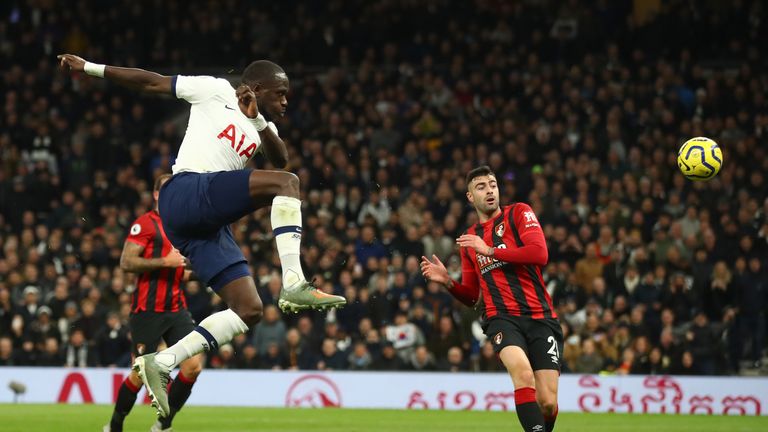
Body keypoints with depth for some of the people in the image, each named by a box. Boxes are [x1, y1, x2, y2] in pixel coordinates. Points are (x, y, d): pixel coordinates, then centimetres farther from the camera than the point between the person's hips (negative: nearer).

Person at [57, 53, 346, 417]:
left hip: (209, 223, 8)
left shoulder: (259, 125, 26)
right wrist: (90, 68, 7)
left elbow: (280, 159, 10)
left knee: (249, 310, 1)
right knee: (287, 182, -23)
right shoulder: (216, 91, 7)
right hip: (187, 192, -8)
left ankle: (159, 364, 1)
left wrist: (261, 123, -5)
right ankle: (293, 283, -33)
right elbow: (152, 83, 9)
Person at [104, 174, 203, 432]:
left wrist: (187, 272, 11)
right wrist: (165, 261, -20)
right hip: (148, 311, -7)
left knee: (193, 366, -9)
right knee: (141, 374, -5)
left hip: (176, 308, 7)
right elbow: (126, 262, -16)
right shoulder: (145, 224, -6)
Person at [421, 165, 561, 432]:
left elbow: (539, 253, -11)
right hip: (502, 318, 1)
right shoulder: (469, 239, 20)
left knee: (547, 403, -9)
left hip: (540, 317, -1)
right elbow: (471, 296, 26)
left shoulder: (519, 213, 7)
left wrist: (490, 250, -10)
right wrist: (447, 281, 7)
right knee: (522, 370, -32)